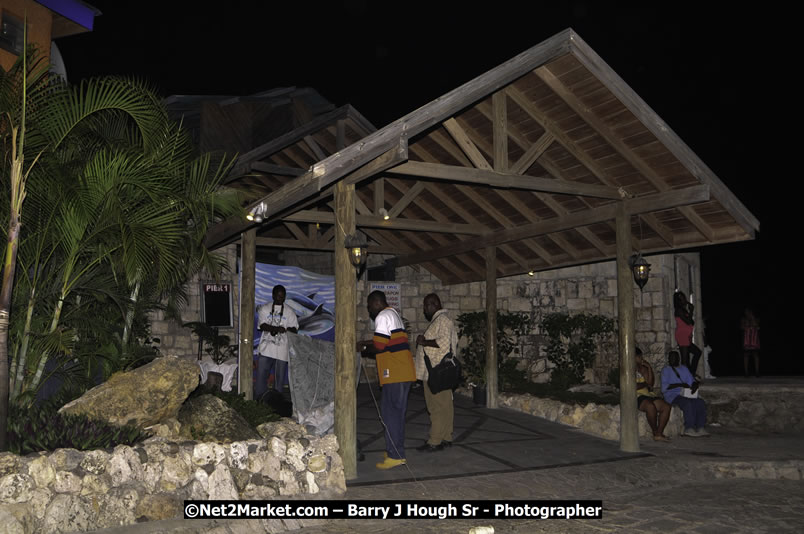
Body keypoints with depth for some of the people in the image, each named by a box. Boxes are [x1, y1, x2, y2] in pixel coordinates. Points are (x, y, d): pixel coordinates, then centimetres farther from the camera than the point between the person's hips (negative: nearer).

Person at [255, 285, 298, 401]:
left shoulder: (289, 311, 9)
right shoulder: (264, 309, 8)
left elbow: (295, 329, 3)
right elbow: (262, 326, -6)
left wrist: (285, 330, -20)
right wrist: (277, 328, -22)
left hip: (282, 350, 0)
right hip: (266, 349, 0)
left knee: (279, 378, 3)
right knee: (261, 375, -2)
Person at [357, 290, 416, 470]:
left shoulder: (383, 317, -10)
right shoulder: (394, 314, 22)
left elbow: (379, 346, -17)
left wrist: (363, 349, 0)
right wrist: (366, 343, 20)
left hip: (395, 373, -10)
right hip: (404, 372, 10)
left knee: (390, 411, -7)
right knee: (397, 411, 14)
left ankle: (395, 455, -6)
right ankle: (397, 450, 21)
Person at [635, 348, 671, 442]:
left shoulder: (643, 368, 20)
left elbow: (651, 383, 10)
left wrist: (649, 368, 4)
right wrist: (645, 384, 0)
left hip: (647, 395, 8)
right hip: (636, 396, -8)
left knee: (666, 407, -14)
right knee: (651, 406, -36)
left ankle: (659, 434, -14)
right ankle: (655, 433, -18)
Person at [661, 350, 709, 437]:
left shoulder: (684, 368, 21)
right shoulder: (666, 370, 3)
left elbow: (691, 380, 17)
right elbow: (664, 387, -9)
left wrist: (695, 385, -9)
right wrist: (680, 385, -19)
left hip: (685, 395, 6)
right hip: (672, 396, -5)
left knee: (700, 402, -21)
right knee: (687, 403, -34)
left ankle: (700, 428, -24)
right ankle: (689, 428, -33)